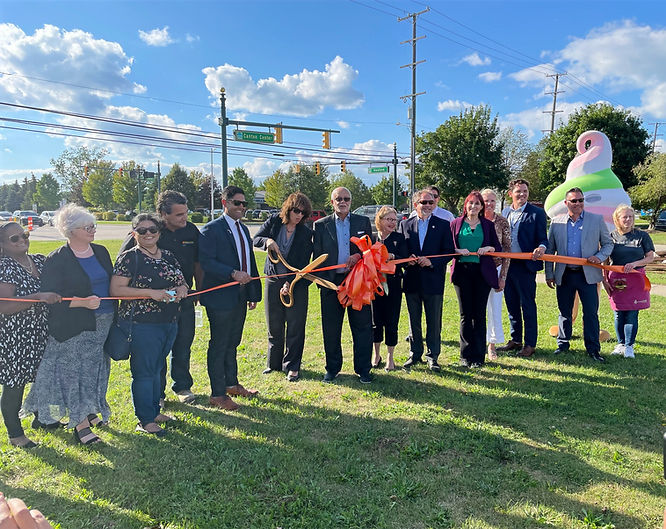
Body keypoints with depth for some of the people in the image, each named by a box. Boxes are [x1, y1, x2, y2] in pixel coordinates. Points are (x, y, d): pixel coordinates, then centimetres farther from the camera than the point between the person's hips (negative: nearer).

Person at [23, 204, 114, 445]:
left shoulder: (101, 252, 8)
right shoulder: (57, 260, -10)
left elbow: (112, 283, 16)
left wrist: (115, 313, 8)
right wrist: (83, 302, -24)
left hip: (104, 323, 6)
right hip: (74, 327, -6)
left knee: (95, 368, 16)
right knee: (75, 373, 0)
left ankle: (89, 410, 34)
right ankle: (80, 424, 10)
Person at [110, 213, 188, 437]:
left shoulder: (168, 256, 12)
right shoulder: (129, 258, -6)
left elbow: (182, 282, 19)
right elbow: (115, 289, -14)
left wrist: (181, 289, -5)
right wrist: (151, 293, -21)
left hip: (169, 322, 6)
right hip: (141, 324, -6)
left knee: (157, 368, 17)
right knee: (144, 371, 1)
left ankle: (154, 410, 31)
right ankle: (146, 421, 12)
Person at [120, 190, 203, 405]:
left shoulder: (191, 230, 0)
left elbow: (197, 263, 12)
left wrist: (200, 291, 14)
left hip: (185, 299, 4)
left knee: (183, 346, 15)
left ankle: (182, 387, 33)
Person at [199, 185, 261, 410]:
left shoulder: (243, 229, 15)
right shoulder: (211, 229, -10)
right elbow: (206, 262, -19)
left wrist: (254, 293, 15)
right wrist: (233, 273, -28)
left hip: (240, 296, 8)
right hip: (220, 297, -8)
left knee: (232, 342, 18)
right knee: (219, 345, 2)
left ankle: (231, 384, 33)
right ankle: (217, 394, 14)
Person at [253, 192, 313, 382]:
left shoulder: (306, 233, -8)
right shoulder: (274, 221, -2)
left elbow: (303, 264, -9)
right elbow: (256, 239, 3)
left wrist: (290, 283, -19)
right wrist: (267, 241, -20)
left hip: (296, 283, -2)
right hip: (273, 281, 2)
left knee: (295, 327, 2)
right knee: (274, 326, 13)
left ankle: (292, 366, 15)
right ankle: (274, 363, 29)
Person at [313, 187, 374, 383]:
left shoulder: (363, 222, 9)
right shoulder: (321, 225, 7)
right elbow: (317, 256, 6)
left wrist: (359, 256, -11)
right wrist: (322, 281, -4)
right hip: (331, 282, 0)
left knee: (362, 326, 2)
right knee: (331, 329, 7)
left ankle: (363, 369, 16)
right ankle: (332, 368, 23)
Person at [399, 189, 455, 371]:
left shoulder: (443, 225, 2)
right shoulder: (405, 224, 7)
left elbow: (449, 251, -1)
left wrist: (432, 262, -16)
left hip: (433, 280, -2)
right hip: (411, 280, 2)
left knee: (434, 321, 5)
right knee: (414, 320, 12)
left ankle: (432, 356, 17)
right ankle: (415, 354, 25)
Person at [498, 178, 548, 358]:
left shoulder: (537, 213, -3)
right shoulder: (506, 212, 12)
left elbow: (543, 238, -5)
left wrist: (541, 247, -26)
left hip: (525, 265, -5)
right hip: (507, 264, 5)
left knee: (528, 305, 1)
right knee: (511, 304, 13)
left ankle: (530, 344, 12)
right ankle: (515, 340, 26)